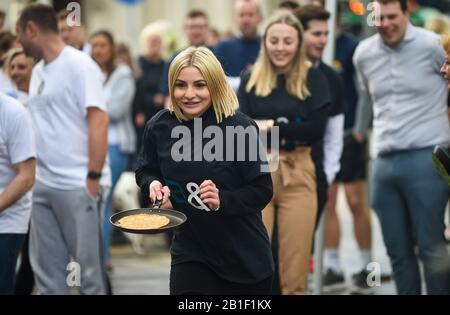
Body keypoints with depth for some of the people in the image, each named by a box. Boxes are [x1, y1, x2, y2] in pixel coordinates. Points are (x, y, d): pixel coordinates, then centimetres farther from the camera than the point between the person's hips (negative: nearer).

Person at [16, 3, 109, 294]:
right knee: (47, 268, 10)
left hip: (76, 184, -8)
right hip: (43, 184, 8)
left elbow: (99, 120, -14)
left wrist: (93, 177, -18)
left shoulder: (78, 64, -8)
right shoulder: (38, 70, 15)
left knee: (87, 266, -1)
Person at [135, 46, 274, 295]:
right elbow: (146, 171, 13)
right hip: (190, 253, 2)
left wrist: (222, 200, -28)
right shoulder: (160, 126, -5)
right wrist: (154, 184, -9)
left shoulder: (240, 127, -17)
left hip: (245, 255, -2)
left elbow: (262, 190, -13)